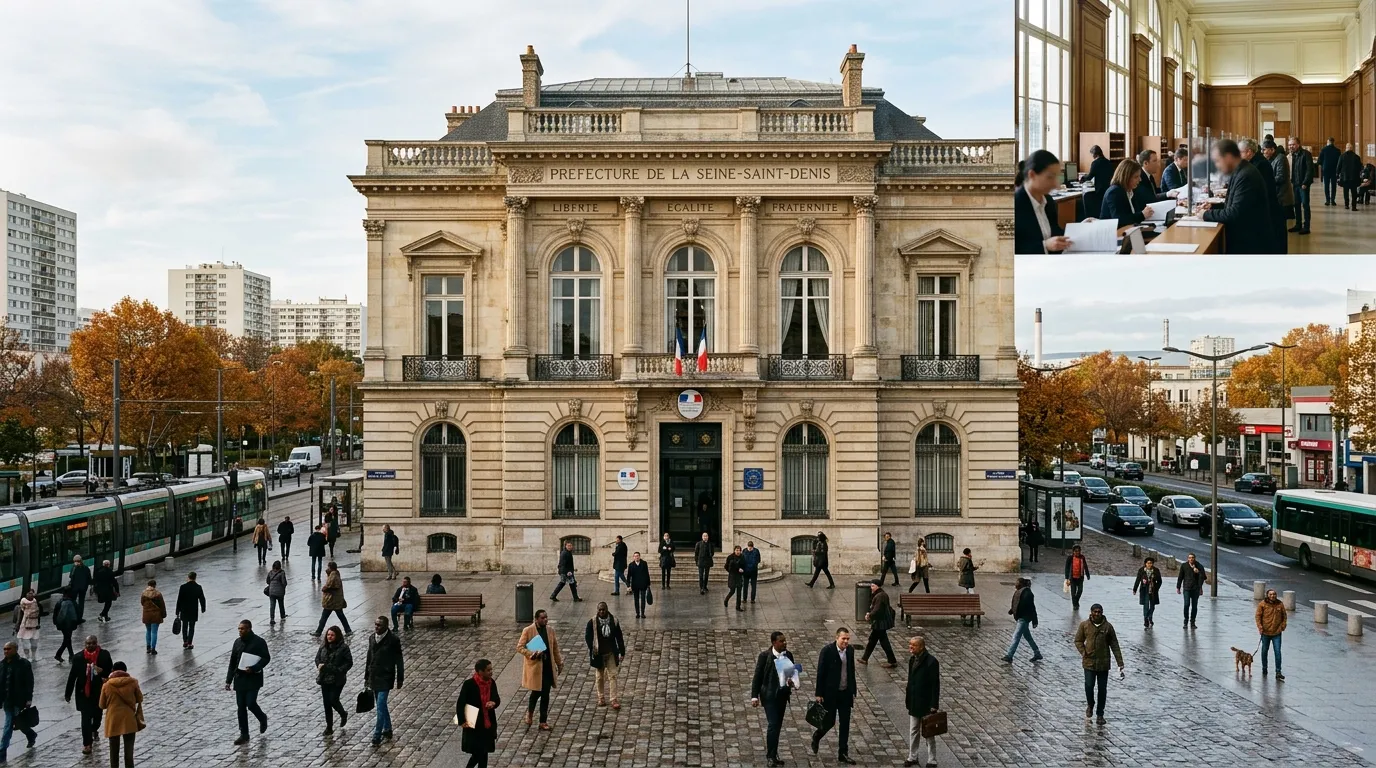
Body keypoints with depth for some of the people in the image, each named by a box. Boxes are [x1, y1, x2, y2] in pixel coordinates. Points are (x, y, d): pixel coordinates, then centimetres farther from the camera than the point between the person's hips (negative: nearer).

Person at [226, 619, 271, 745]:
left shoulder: (259, 642, -8)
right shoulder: (237, 642, 8)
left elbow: (266, 658, -9)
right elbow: (232, 662, 12)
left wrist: (254, 668, -23)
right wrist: (228, 680, 7)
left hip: (253, 679, -5)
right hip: (239, 679, 5)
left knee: (250, 703, -13)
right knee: (241, 706, 5)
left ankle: (262, 719, 18)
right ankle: (244, 734, 13)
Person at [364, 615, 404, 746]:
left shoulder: (393, 640, -14)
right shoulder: (372, 638, 5)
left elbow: (399, 661, -9)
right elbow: (369, 658, 15)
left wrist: (400, 680, -7)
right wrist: (366, 676, 17)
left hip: (385, 678, -6)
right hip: (374, 677, 6)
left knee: (380, 706, -9)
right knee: (381, 705, 16)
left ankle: (377, 736, -4)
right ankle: (387, 730, 29)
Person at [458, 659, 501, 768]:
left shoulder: (491, 682, -3)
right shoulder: (469, 684, -19)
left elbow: (497, 698, 6)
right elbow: (460, 703, -14)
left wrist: (493, 703, -16)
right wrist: (462, 721, -19)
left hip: (488, 723, 5)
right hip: (474, 724, -5)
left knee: (483, 753, 13)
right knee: (480, 753, -2)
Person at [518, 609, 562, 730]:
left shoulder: (550, 630, 6)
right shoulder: (528, 631, -8)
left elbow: (555, 648, 14)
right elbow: (519, 647, -8)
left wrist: (559, 663, 15)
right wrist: (532, 654, -21)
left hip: (548, 666, 4)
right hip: (535, 666, -4)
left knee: (545, 694, 5)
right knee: (536, 692, 0)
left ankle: (543, 721, 12)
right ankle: (530, 712, 30)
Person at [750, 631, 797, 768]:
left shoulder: (788, 655, 1)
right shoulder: (764, 655, -12)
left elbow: (793, 673, 13)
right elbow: (757, 676, -8)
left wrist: (792, 681, -10)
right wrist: (754, 696, -11)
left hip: (783, 694, 5)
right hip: (769, 695, -5)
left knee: (778, 725, 12)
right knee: (773, 724, -12)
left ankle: (770, 752, 25)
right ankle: (771, 756, -3)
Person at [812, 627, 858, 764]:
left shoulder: (850, 650, 0)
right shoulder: (827, 651, -16)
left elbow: (852, 672, 10)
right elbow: (820, 673, -13)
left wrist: (853, 692, 11)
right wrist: (819, 694, -11)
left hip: (846, 693, 5)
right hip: (830, 693, -5)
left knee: (845, 724, 6)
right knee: (829, 721, 4)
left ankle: (843, 754, 16)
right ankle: (816, 736, 36)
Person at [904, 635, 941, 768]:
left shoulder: (931, 662, -19)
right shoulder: (912, 659, 4)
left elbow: (935, 685, -18)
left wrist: (934, 706, -18)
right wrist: (908, 698, 12)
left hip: (926, 704, -7)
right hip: (914, 703, 7)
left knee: (928, 734, 6)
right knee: (913, 732, 16)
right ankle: (913, 757, 28)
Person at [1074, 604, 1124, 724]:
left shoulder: (1108, 626, -4)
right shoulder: (1084, 625, -4)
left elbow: (1114, 645, 0)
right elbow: (1078, 641, 5)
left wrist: (1120, 663, -2)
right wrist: (1083, 653, -12)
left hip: (1103, 663, 1)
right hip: (1089, 663, -1)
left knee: (1102, 689, 6)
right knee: (1089, 686, -6)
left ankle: (1100, 714, 21)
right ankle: (1090, 705, 25)